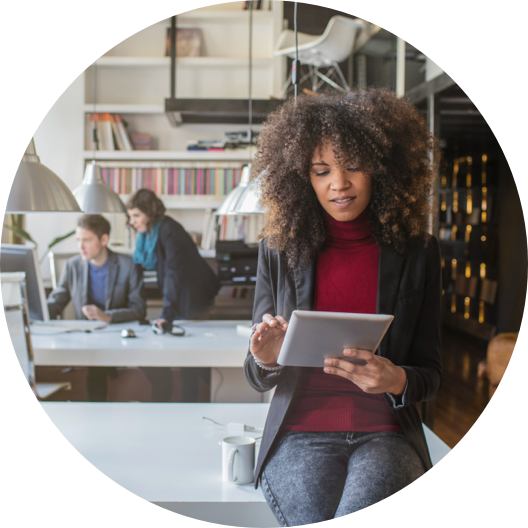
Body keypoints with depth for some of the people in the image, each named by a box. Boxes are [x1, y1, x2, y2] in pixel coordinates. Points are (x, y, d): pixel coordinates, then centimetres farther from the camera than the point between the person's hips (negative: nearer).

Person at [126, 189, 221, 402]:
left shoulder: (169, 231, -23)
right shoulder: (149, 231, 4)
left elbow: (174, 273, -30)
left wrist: (167, 314, -34)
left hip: (194, 296, -8)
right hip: (181, 298, 8)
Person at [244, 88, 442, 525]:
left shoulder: (418, 252, 5)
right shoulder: (279, 251, 6)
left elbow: (431, 372, 8)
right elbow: (259, 379, 9)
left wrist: (397, 380, -15)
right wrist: (266, 359, -15)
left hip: (386, 435, 0)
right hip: (300, 436, 0)